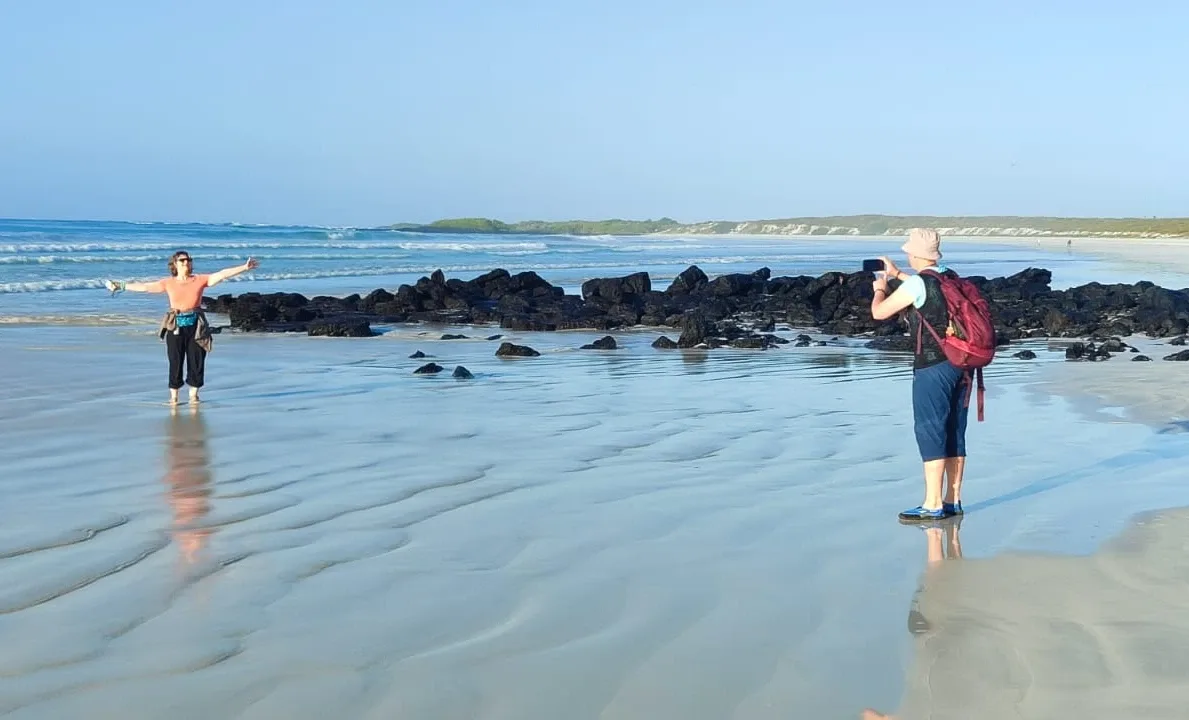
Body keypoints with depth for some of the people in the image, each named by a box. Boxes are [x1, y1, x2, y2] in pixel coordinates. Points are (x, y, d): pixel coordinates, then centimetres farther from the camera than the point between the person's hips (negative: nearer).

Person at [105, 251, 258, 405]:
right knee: (175, 362, 2)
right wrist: (121, 287, 4)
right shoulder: (168, 283, 3)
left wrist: (245, 267, -11)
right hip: (176, 327, -1)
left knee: (197, 362, 4)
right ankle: (173, 396, 11)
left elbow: (222, 274, -3)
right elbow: (144, 287, 6)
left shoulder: (200, 280, 2)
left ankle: (193, 394, 18)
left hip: (196, 326, 1)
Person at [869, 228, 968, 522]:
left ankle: (933, 505, -4)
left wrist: (880, 287, 17)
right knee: (954, 432, 11)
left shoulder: (915, 284, -12)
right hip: (960, 363, 8)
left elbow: (879, 312, -3)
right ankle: (953, 501, 17)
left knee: (930, 432, -4)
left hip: (933, 366, -8)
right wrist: (897, 274, 42)